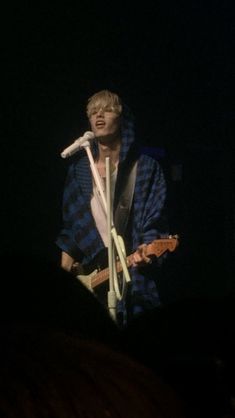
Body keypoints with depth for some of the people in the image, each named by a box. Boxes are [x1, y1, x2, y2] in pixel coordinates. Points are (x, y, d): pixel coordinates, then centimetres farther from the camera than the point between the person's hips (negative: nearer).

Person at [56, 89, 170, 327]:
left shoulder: (145, 167, -2)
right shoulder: (80, 166, 9)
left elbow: (155, 221, -6)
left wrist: (147, 248, -23)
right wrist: (66, 252, 7)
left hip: (131, 274, -3)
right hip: (87, 272, 3)